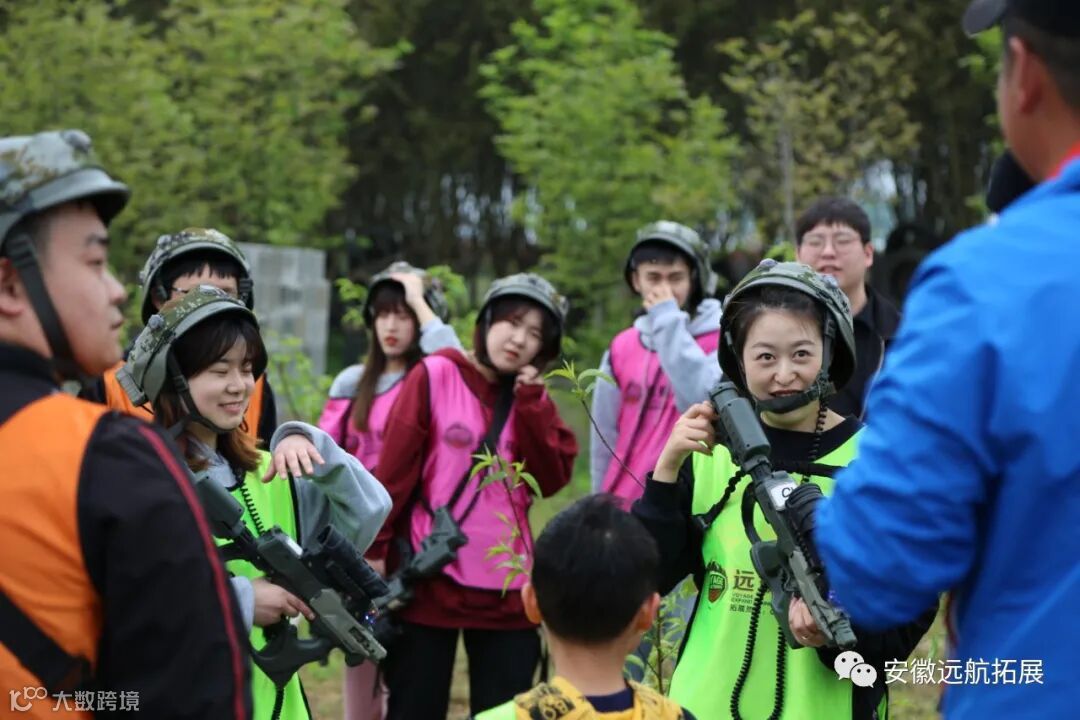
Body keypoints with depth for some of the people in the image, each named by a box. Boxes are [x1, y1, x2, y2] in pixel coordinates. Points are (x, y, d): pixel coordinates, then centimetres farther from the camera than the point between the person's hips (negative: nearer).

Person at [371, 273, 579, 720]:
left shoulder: (532, 399, 10)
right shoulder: (434, 376, -3)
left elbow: (551, 479, -3)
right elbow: (393, 471, -6)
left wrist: (531, 403, -8)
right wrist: (374, 550, -10)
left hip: (507, 587, 4)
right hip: (426, 581, -4)